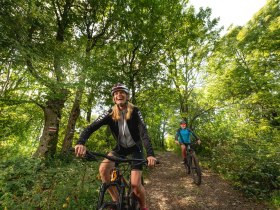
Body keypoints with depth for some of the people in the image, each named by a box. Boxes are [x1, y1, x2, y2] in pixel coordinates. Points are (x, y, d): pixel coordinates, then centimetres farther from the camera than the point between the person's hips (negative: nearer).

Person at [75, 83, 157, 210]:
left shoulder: (135, 112, -19)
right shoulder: (110, 113, -14)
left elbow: (144, 132, -28)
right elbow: (91, 127, -23)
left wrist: (150, 154, -42)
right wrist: (81, 143, -43)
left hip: (135, 148, -3)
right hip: (120, 147, 3)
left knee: (135, 184, -13)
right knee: (103, 169, -21)